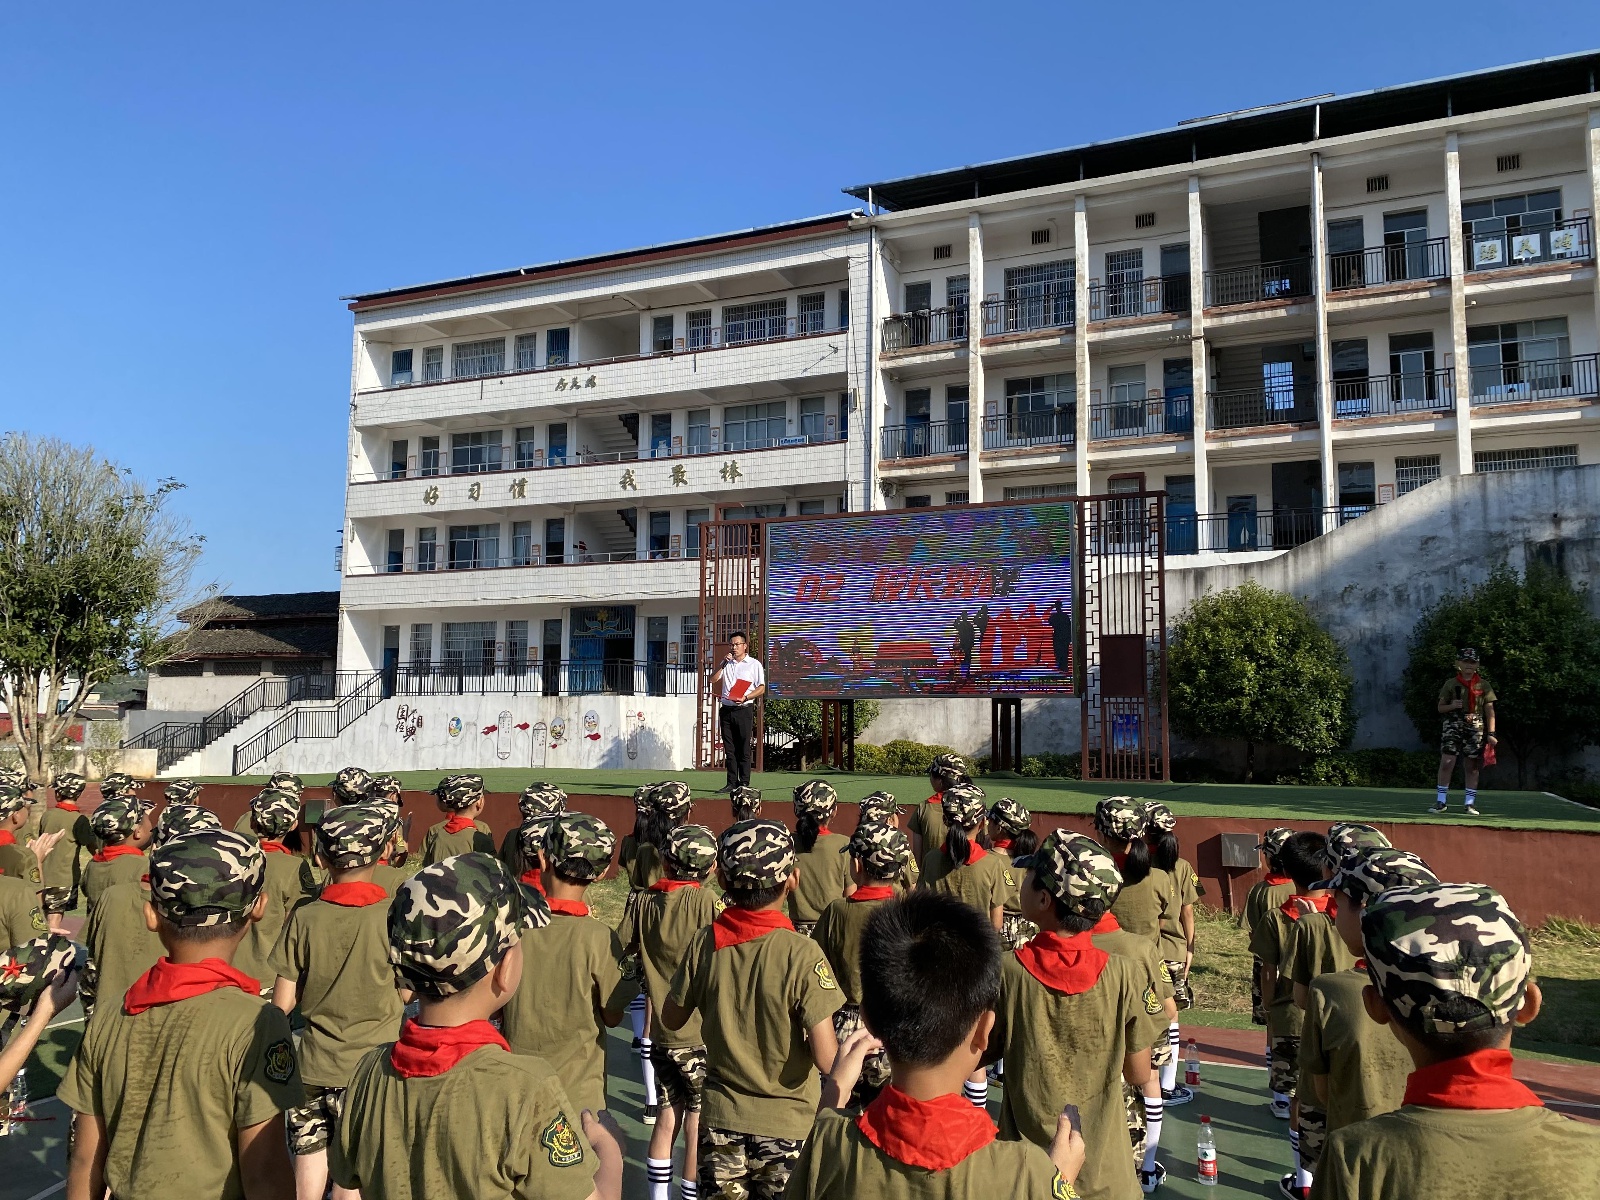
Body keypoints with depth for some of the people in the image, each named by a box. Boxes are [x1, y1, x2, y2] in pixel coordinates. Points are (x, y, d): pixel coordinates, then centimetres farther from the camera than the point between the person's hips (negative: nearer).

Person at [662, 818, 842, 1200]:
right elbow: (826, 1059, -22)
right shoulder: (802, 954, -22)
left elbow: (672, 1020, 3)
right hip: (786, 1123, -2)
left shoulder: (704, 943, -12)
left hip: (721, 1116, 2)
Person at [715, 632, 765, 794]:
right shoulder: (726, 663, 19)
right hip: (726, 709, 5)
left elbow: (761, 689, -2)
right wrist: (723, 663, -2)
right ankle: (731, 783, 9)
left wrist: (745, 698, -16)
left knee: (743, 749, -4)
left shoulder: (754, 664, 3)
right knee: (729, 749, 5)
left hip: (744, 709, -4)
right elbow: (714, 680, 7)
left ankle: (744, 784, -2)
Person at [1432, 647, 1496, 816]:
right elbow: (1440, 707, 11)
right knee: (1446, 762, -10)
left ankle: (1470, 803, 13)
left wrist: (1491, 733, -1)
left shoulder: (1483, 685, 8)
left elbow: (1490, 711, 7)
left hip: (1476, 728, 1)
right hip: (1453, 726, -1)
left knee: (1472, 766, 4)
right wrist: (1452, 706, -11)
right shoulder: (1450, 683, 8)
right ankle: (1441, 800, -2)